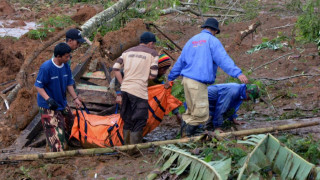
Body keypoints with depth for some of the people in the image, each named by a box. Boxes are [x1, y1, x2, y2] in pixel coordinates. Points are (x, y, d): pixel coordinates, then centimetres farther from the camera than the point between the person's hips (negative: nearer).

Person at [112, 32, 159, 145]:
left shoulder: (128, 52, 16)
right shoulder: (152, 53, 2)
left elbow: (116, 68, 7)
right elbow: (153, 75, -5)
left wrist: (123, 83, 11)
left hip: (125, 89, 6)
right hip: (139, 91, -6)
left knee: (127, 120, 17)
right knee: (138, 122, 2)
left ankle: (126, 145, 24)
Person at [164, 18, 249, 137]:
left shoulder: (192, 41, 21)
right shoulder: (212, 41, -1)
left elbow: (180, 61, 25)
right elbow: (223, 59, -14)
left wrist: (170, 78, 31)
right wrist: (238, 73, -20)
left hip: (186, 79, 8)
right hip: (199, 82, -8)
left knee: (191, 111, 16)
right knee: (201, 114, -4)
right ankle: (187, 133, -5)